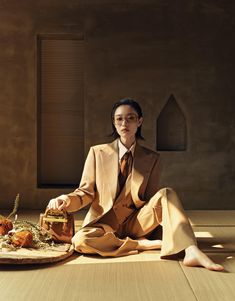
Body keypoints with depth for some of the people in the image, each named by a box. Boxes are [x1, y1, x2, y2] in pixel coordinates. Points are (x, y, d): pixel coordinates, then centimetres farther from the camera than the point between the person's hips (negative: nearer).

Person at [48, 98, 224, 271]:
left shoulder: (152, 158, 5)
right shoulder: (97, 153, 3)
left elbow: (151, 200, 5)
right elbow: (87, 191, 2)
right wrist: (67, 200, -19)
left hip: (136, 222, 1)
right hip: (104, 222, -1)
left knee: (166, 194, -24)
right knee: (80, 241, -34)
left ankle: (191, 252, -40)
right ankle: (143, 244, -23)